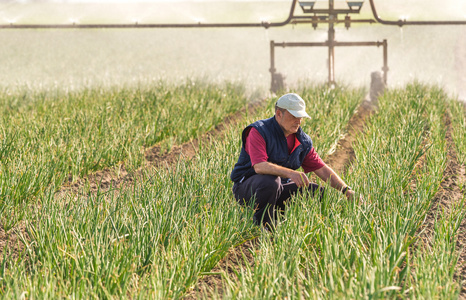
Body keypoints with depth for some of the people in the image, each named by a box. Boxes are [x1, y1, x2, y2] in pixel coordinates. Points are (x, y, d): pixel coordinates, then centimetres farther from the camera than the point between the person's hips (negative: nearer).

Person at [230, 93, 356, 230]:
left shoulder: (302, 140, 5)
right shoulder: (259, 131, -16)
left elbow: (322, 169, 6)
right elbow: (259, 166, -31)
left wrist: (346, 189, -8)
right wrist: (290, 173, -45)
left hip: (278, 190, 7)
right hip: (246, 186, -7)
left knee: (319, 193, -7)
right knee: (271, 181, -39)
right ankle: (261, 226, -20)